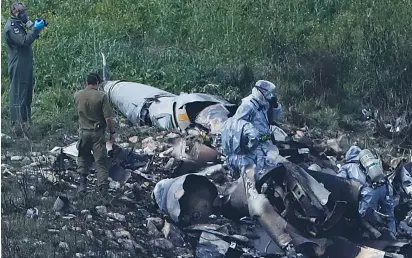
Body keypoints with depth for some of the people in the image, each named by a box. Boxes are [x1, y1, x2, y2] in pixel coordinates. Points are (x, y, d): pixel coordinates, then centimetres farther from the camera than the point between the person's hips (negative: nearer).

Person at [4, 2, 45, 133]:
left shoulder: (17, 24, 17)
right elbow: (24, 41, -25)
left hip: (25, 66, 10)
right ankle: (18, 123, -6)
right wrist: (35, 29, -22)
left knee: (27, 94, 15)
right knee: (18, 94, -8)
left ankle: (26, 121, 22)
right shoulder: (11, 27, -15)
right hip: (18, 67, -10)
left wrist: (34, 27, 5)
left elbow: (27, 39, 18)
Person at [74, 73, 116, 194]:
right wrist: (112, 132, -2)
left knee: (83, 158, 18)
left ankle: (82, 184, 16)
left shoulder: (77, 95, -2)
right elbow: (108, 118, -13)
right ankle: (103, 188, 2)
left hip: (83, 132, 3)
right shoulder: (101, 96, -13)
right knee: (101, 161, 2)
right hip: (98, 133, -3)